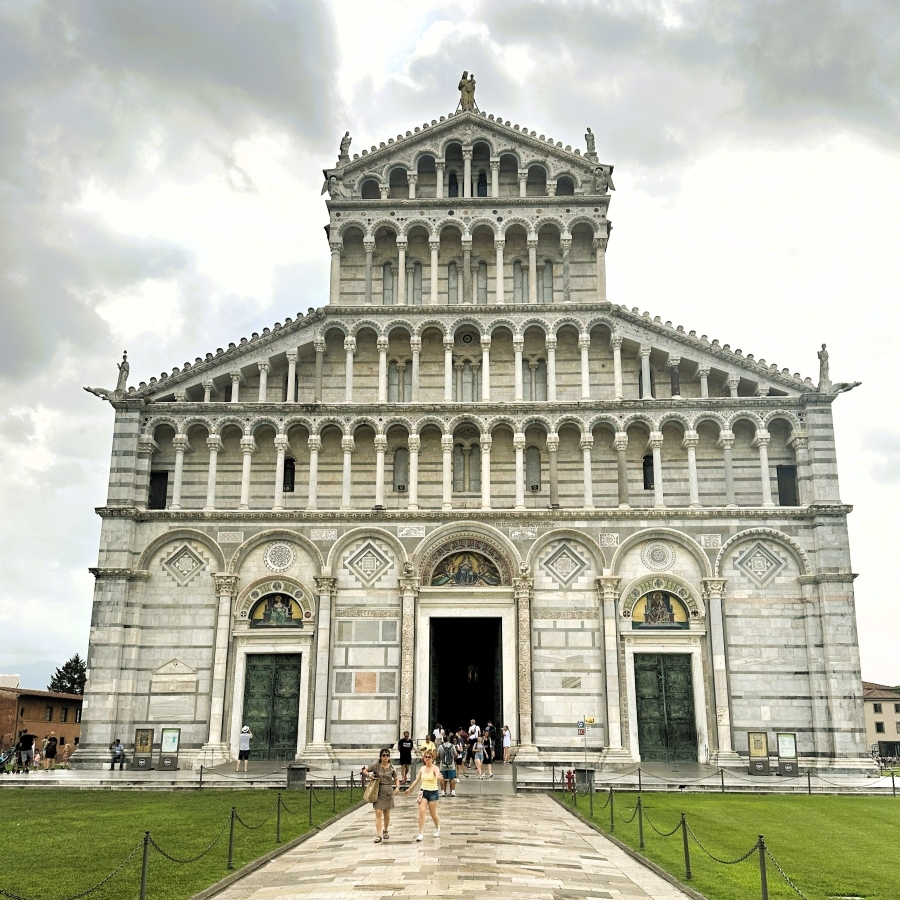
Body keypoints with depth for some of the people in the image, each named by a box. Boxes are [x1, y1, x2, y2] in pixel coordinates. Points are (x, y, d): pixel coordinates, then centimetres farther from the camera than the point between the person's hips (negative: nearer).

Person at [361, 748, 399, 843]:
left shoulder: (392, 768, 0)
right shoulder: (376, 766, -4)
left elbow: (396, 779, 11)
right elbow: (364, 770, 5)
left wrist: (397, 787, -6)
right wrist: (369, 774, -14)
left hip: (388, 792, 2)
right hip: (378, 792, -2)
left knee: (387, 814, 12)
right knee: (378, 813, -10)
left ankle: (385, 831, 35)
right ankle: (379, 835, -8)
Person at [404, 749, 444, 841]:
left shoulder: (435, 768, -11)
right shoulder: (422, 768, 4)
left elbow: (438, 776, -32)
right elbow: (417, 780, 16)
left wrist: (440, 778, -56)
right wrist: (409, 789, 20)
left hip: (433, 792, -4)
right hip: (423, 792, 4)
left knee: (433, 813, 8)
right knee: (421, 812, -10)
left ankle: (437, 828, 36)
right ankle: (421, 834, -8)